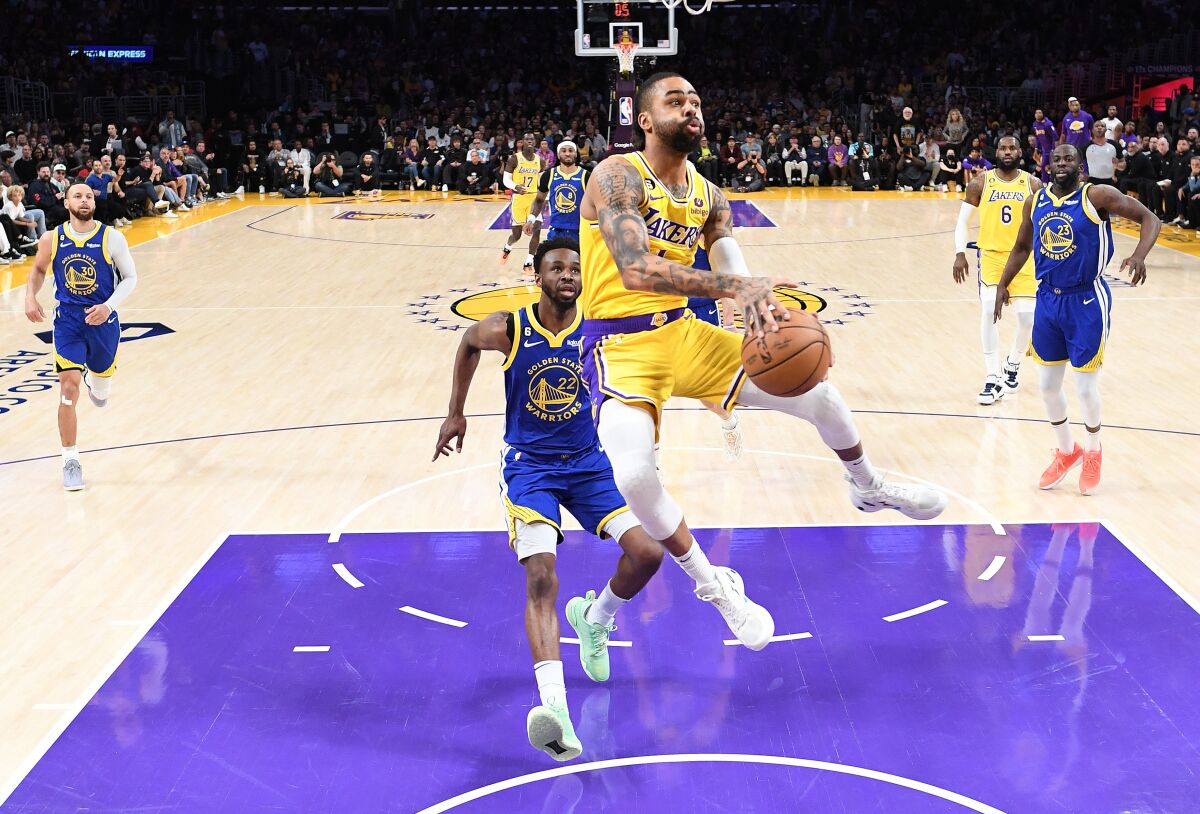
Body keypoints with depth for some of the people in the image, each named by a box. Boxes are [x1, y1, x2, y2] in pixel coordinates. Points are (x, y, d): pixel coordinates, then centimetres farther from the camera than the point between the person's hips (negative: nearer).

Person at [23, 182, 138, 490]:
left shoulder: (111, 238, -10)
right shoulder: (51, 240, -5)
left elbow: (130, 277, -4)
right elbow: (38, 270, 13)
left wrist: (109, 306, -19)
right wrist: (30, 297, -6)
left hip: (102, 320, 1)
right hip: (68, 322, -1)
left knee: (100, 395, 18)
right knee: (68, 389, -12)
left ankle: (93, 380, 59)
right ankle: (70, 461, -2)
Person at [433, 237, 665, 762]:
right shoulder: (507, 329, -13)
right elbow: (468, 343, 10)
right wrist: (456, 413, 15)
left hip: (587, 462, 3)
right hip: (529, 466, -2)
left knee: (647, 553, -10)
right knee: (541, 579, -20)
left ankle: (594, 619, 24)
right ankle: (555, 710, -33)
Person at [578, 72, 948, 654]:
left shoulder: (708, 196, 7)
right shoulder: (617, 176, -16)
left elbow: (738, 282, 1)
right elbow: (635, 269, -32)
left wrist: (761, 306, -24)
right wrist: (732, 285, -42)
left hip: (683, 332, 7)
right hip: (620, 346, -6)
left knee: (819, 394, 4)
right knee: (633, 475, -31)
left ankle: (867, 488, 37)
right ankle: (710, 584, -4)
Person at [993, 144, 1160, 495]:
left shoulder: (1098, 196, -12)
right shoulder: (1034, 202, 4)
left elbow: (1149, 218, -12)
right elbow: (1022, 247, 19)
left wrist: (1139, 255, -29)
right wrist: (1003, 285, 13)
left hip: (1086, 301, -5)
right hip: (1047, 299, 5)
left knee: (1085, 387, 0)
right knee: (1048, 384, 10)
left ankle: (1093, 452, 26)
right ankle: (1066, 450, 31)